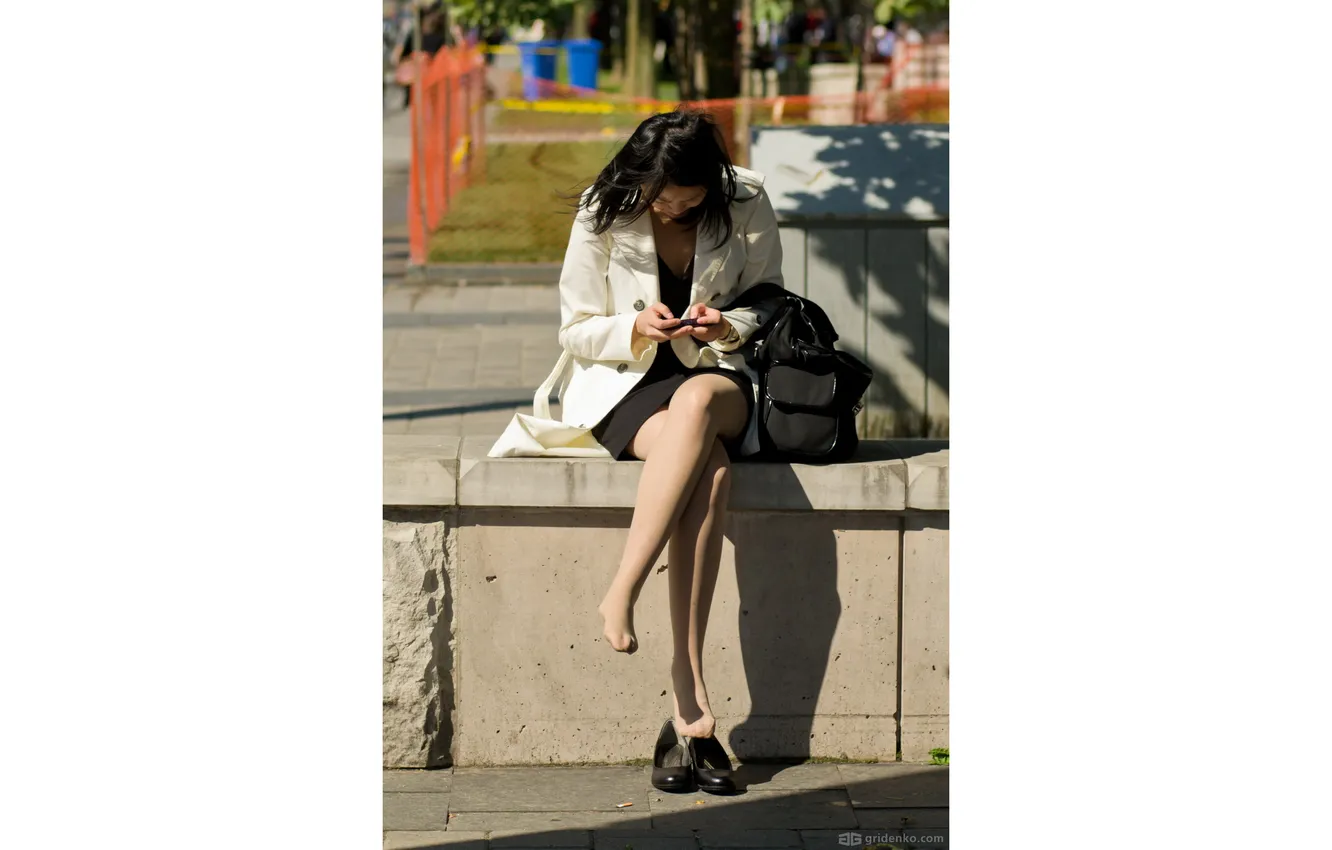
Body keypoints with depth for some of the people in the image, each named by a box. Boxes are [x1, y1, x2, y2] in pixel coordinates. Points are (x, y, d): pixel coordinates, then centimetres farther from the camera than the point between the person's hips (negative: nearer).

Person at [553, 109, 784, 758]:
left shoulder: (746, 206, -3)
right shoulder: (603, 215, -5)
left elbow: (770, 309, 7)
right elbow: (576, 330, 2)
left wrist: (727, 328, -15)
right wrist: (637, 329, -19)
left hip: (718, 378, 1)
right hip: (623, 384, -1)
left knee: (696, 399, -40)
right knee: (709, 467, -36)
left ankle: (623, 592, -40)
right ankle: (689, 684, -41)